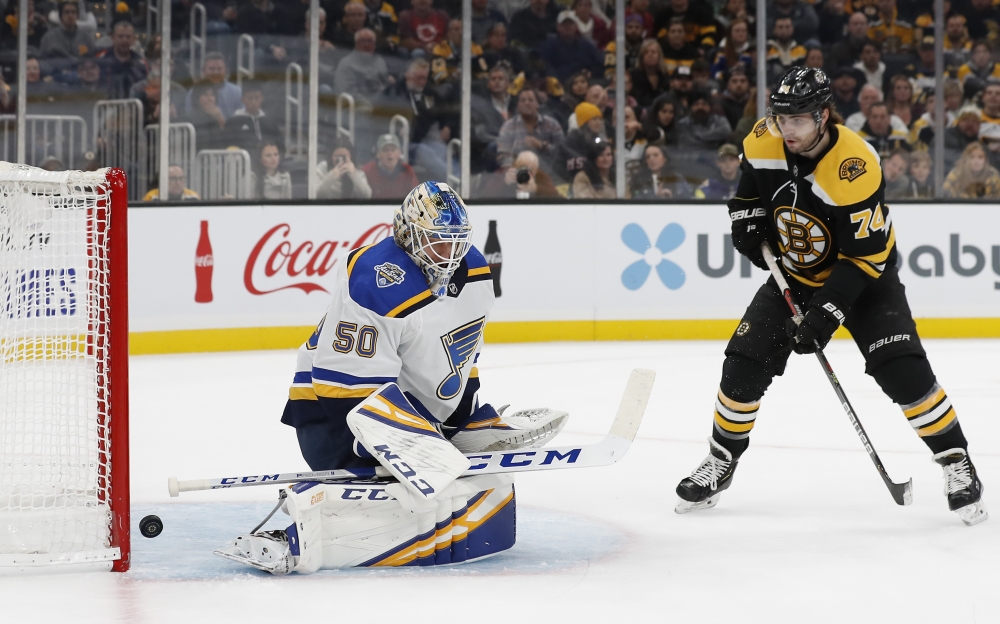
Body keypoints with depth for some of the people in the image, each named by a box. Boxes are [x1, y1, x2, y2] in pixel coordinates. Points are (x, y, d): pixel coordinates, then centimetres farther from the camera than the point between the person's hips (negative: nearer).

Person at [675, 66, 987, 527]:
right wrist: (747, 218, -9)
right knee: (745, 365, -6)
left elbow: (864, 255, -28)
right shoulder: (763, 144, -14)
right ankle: (720, 463, 13)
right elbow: (750, 189, 11)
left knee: (903, 371, -19)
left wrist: (826, 313, -32)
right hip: (792, 275, 5)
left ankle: (957, 463, -5)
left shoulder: (855, 168, -32)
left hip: (863, 278, -5)